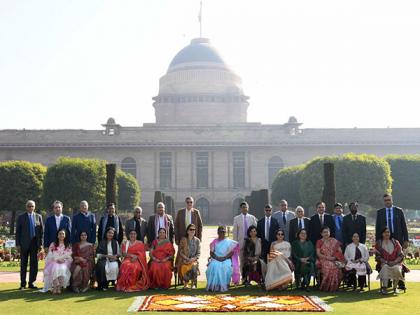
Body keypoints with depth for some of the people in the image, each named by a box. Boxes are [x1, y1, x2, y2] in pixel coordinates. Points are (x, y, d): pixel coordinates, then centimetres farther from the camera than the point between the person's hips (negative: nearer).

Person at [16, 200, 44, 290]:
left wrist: (40, 244, 1)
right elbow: (18, 232, 2)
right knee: (23, 264, 3)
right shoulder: (21, 217, 4)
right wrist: (17, 244, -4)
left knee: (34, 264, 3)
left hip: (34, 243, 1)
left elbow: (41, 231, 7)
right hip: (24, 244, -1)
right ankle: (23, 284, 10)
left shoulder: (38, 217, 8)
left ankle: (31, 283, 11)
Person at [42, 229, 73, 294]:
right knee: (56, 268, -36)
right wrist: (57, 259, -13)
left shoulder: (68, 246, 17)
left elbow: (69, 256, 8)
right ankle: (55, 287, -42)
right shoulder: (53, 244, 14)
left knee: (63, 268, -35)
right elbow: (50, 255, 4)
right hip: (54, 262, 0)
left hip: (64, 263, 0)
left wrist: (63, 260, -12)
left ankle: (59, 287, -41)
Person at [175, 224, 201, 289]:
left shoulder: (197, 240, 8)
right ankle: (185, 283, -9)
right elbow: (180, 252, -1)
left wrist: (194, 258, -13)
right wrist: (187, 259, -13)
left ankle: (193, 284, -12)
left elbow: (198, 253, 5)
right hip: (184, 260, -1)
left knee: (194, 266, -32)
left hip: (194, 260, 1)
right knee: (184, 267, -33)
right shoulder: (183, 240, 3)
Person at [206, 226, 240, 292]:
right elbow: (211, 252, 7)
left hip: (226, 260, -1)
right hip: (216, 259, 1)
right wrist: (216, 257, -13)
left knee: (226, 267, -35)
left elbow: (231, 252, 1)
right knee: (213, 266, -34)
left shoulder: (229, 242, 11)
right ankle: (213, 286, -29)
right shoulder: (214, 242, 14)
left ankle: (224, 286, -26)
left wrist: (224, 257, -15)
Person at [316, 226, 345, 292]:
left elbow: (340, 252, 11)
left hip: (334, 260, 2)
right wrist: (328, 257, -12)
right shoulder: (319, 242, 9)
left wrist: (335, 257, -8)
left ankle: (333, 287, -20)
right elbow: (318, 254, -1)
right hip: (324, 260, -2)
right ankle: (325, 287, -25)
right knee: (327, 267, -36)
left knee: (336, 268, -33)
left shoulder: (334, 241, 15)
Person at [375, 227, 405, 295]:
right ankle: (384, 288, -42)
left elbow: (401, 255, 3)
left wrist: (394, 262, -14)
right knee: (385, 267, -36)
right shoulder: (378, 243, 6)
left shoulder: (395, 242, 9)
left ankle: (395, 287, -13)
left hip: (395, 263, 1)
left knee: (397, 269, -33)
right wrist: (386, 262, -15)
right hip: (383, 263, -1)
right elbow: (377, 256, -1)